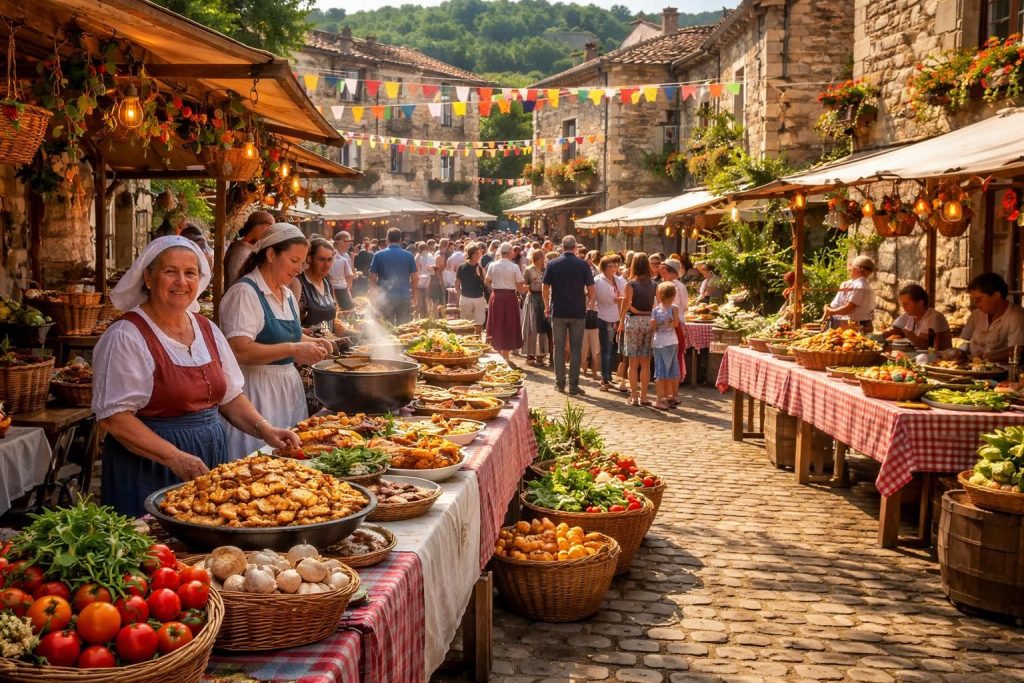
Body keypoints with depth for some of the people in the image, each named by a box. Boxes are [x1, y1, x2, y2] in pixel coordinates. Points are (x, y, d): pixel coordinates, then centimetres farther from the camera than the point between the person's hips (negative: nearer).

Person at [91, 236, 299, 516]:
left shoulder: (207, 330, 9)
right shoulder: (126, 337, -12)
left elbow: (230, 397, 15)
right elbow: (114, 417, -17)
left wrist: (264, 429, -2)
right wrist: (175, 458, -23)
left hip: (210, 460, 7)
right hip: (150, 469, -6)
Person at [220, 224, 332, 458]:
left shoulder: (287, 294, 12)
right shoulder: (244, 293, -14)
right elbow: (239, 351, -24)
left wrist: (312, 343, 9)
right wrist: (292, 349, -28)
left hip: (289, 386, 8)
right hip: (258, 393, -8)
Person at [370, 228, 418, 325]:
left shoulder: (379, 255, -1)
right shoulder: (408, 256, 1)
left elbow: (373, 278, 0)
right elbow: (414, 278, 3)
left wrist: (373, 296, 8)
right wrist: (414, 295, 15)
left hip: (385, 298, 0)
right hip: (404, 297, 1)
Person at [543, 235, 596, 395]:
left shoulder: (553, 264, -2)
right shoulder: (583, 265, -4)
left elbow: (546, 288, 0)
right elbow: (590, 289, -2)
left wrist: (547, 307, 12)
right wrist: (590, 303, 15)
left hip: (558, 311, 1)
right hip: (578, 312, -1)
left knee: (559, 347, 9)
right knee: (576, 348, 5)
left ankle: (560, 383, 12)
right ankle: (573, 385, 3)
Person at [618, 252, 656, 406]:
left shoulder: (631, 284, -6)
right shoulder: (654, 285, 2)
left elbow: (626, 304, -7)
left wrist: (621, 321, 3)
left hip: (634, 321, -3)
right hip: (650, 321, 3)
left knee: (633, 362, 3)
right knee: (645, 363, 9)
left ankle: (634, 397, 4)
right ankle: (643, 396, 11)